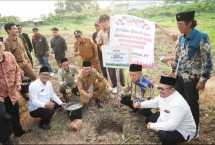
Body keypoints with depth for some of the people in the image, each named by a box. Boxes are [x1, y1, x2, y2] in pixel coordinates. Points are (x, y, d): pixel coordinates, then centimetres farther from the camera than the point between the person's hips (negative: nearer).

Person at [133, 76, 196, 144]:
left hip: (183, 131, -8)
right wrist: (140, 104, -3)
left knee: (163, 135, -33)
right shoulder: (163, 95, -11)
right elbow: (154, 102, 10)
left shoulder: (178, 104, -37)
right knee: (149, 118, 12)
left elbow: (171, 126, -37)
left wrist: (152, 126, -28)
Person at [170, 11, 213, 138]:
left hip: (192, 78, -6)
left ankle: (195, 129, 29)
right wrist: (173, 70, 17)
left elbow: (207, 60, -16)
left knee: (192, 104, 7)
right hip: (180, 77, 7)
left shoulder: (201, 37, -16)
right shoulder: (181, 38, 5)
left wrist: (203, 80, -17)